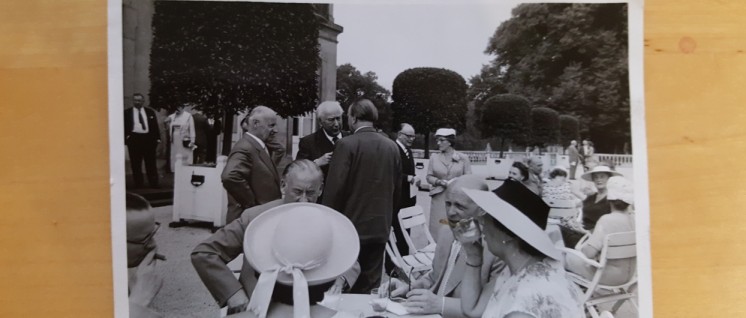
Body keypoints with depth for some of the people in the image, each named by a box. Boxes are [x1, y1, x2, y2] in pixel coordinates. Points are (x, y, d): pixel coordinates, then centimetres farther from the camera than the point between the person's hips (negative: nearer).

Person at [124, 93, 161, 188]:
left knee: (151, 164, 5)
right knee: (136, 165, 3)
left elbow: (155, 126, 9)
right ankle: (138, 186, 10)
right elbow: (124, 127, 3)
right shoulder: (127, 112, 5)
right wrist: (126, 138, -9)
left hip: (149, 139, 1)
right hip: (134, 139, -1)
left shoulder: (150, 112, 9)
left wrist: (157, 138, 1)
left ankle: (154, 185, 10)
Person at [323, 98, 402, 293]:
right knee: (370, 288, 12)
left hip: (351, 226, -5)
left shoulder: (347, 144, -12)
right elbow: (397, 188, 10)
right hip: (381, 227, 5)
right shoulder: (392, 147, 4)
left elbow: (335, 188, -14)